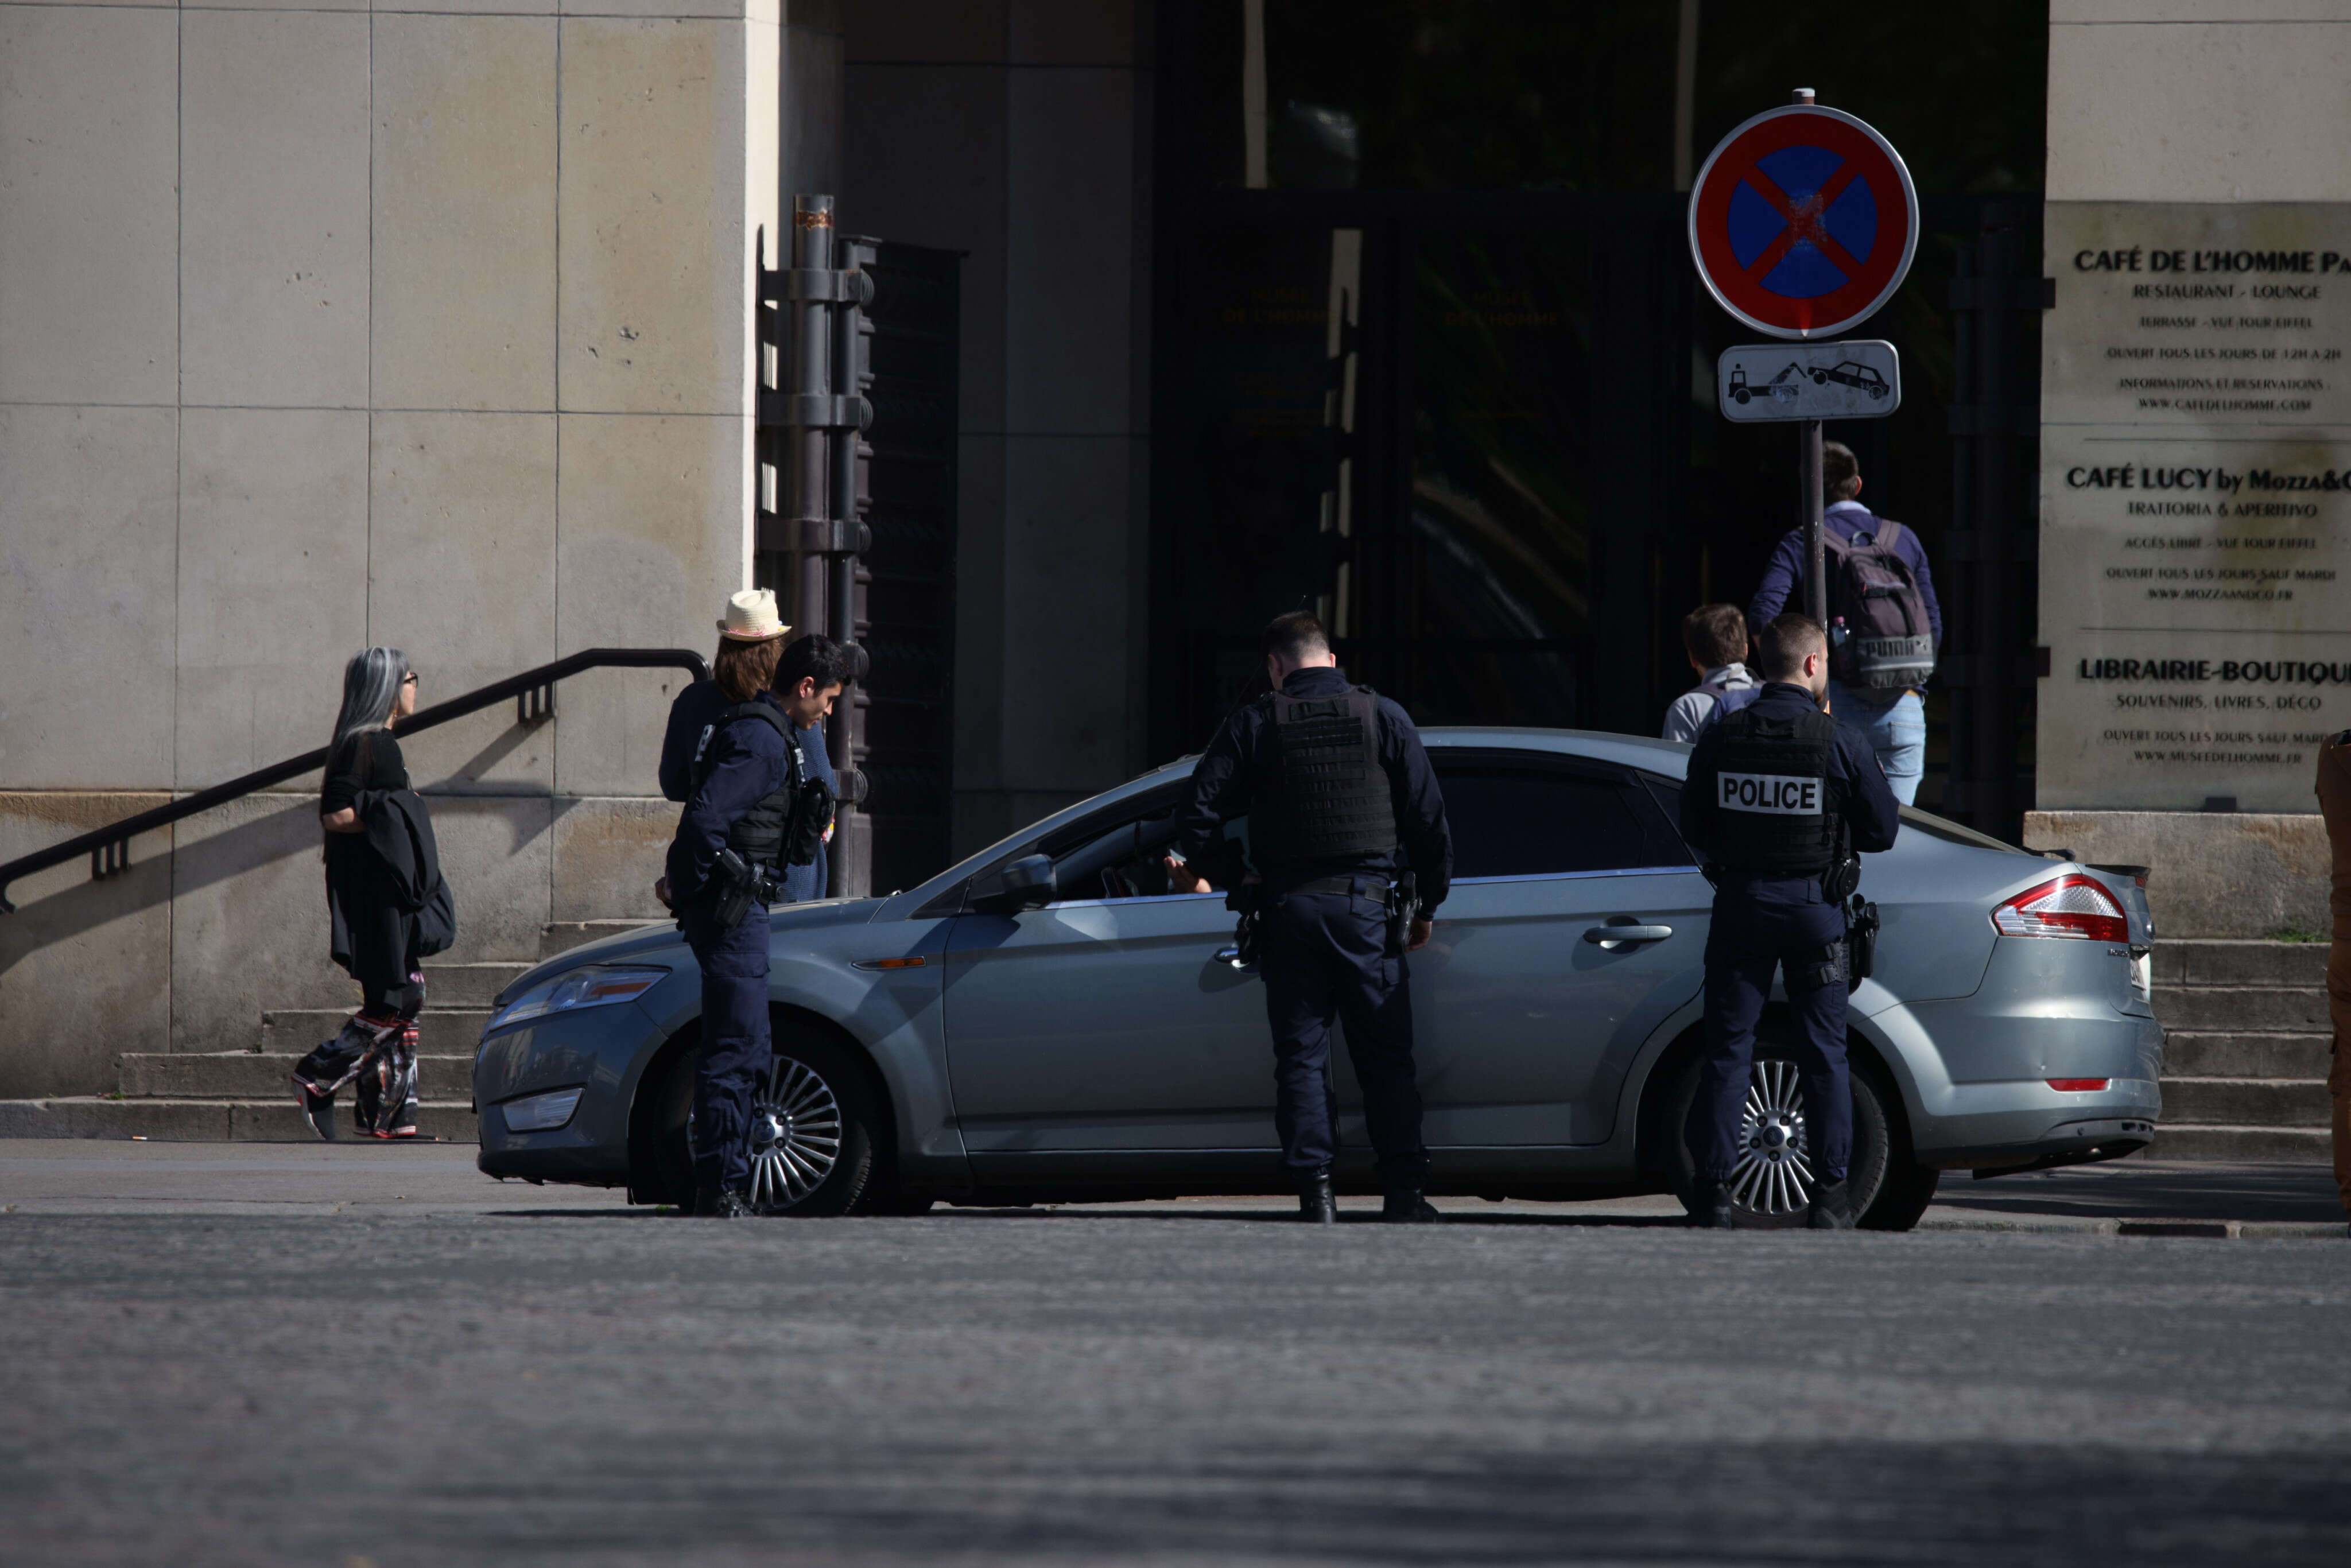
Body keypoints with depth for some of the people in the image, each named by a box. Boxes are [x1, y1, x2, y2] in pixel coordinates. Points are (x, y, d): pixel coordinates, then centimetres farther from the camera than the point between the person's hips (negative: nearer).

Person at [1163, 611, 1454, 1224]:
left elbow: (1202, 806, 0)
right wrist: (1427, 905, 12)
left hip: (1289, 908, 0)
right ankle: (1405, 1192, -2)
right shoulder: (1382, 717, 4)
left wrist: (1192, 873, 19)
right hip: (1366, 904, 0)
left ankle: (1315, 1189, -6)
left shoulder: (1255, 724, 3)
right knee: (1386, 1056, 3)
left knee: (1301, 1055, 4)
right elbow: (1428, 818, 3)